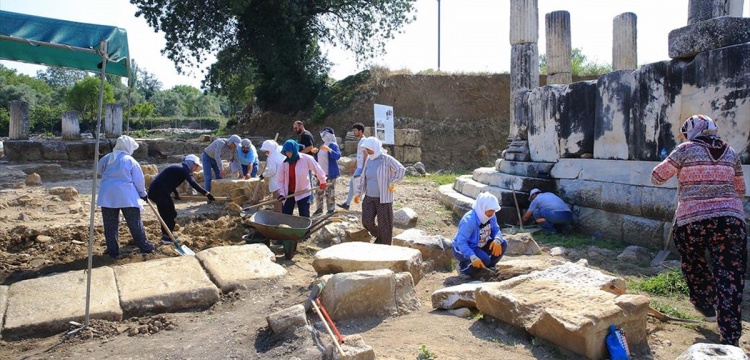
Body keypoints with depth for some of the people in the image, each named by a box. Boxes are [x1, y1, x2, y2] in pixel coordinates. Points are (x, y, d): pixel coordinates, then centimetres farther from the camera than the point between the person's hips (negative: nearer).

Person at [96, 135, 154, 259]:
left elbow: (99, 170, 23)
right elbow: (139, 180, -1)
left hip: (107, 196, 3)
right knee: (135, 223, 7)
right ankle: (144, 246, 15)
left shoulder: (107, 158, 6)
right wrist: (143, 193, 13)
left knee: (110, 225, 9)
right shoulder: (131, 161, -5)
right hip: (127, 196, -3)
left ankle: (112, 251, 11)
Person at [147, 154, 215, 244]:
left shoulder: (179, 168, 21)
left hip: (154, 190, 10)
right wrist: (206, 193, -27)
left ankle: (165, 235, 25)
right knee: (171, 213, -2)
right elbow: (193, 184, -22)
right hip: (160, 191, -10)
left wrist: (176, 192, 25)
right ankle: (167, 237, 0)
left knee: (165, 213, 18)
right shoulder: (184, 169, -8)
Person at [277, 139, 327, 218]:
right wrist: (282, 193, -10)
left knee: (304, 217, 1)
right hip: (289, 193, 3)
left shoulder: (306, 159, -17)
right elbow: (280, 180, 0)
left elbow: (317, 169, -3)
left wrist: (322, 182, 9)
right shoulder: (284, 163, -8)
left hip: (303, 193, -3)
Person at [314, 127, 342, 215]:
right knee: (319, 192, 14)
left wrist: (329, 149, -37)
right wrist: (315, 153, 7)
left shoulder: (333, 145, -9)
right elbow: (318, 159, 26)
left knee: (329, 193, -8)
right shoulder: (322, 146, 17)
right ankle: (319, 209, 26)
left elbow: (338, 156, -26)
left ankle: (331, 211, -1)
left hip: (330, 174, -9)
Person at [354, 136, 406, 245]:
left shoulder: (386, 159, -11)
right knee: (367, 221, -3)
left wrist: (391, 183, -15)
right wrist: (359, 193, 14)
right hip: (369, 197, 5)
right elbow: (363, 178, 17)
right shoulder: (369, 160, 8)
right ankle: (379, 236, 25)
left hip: (383, 198, -5)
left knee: (384, 225, 2)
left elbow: (401, 170, -21)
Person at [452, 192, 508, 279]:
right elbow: (461, 242, -36)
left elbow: (496, 230, -2)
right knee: (484, 260, -33)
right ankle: (463, 268, -5)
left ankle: (488, 267, 9)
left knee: (503, 244, -9)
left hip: (479, 246, 8)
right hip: (462, 249, -8)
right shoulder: (469, 220, -33)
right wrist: (473, 257, -47)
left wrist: (497, 240, -27)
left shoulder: (491, 216, -10)